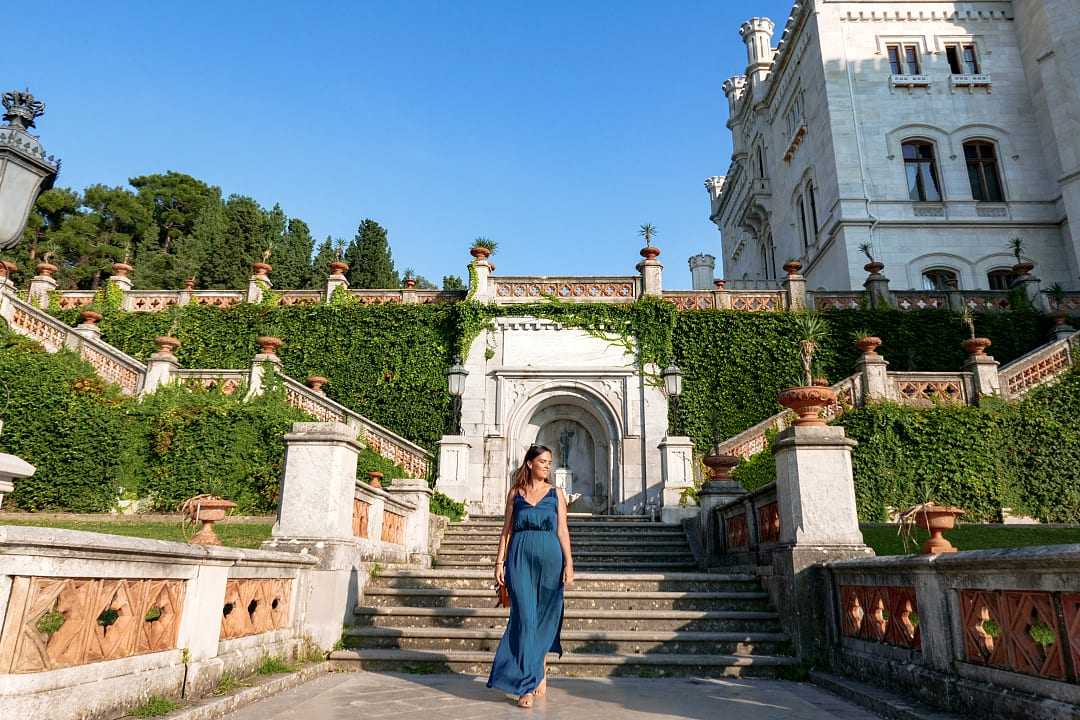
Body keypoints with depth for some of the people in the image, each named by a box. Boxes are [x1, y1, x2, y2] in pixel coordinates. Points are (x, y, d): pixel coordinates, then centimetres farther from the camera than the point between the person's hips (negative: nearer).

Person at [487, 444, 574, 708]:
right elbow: (507, 529, 8)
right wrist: (500, 562, 2)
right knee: (525, 618, -5)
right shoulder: (515, 492, 8)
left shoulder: (556, 493, 8)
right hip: (520, 558, -1)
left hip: (549, 558, 1)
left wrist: (568, 563, -3)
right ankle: (528, 684, 1)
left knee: (544, 618, 7)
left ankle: (539, 671, 27)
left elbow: (562, 530, 5)